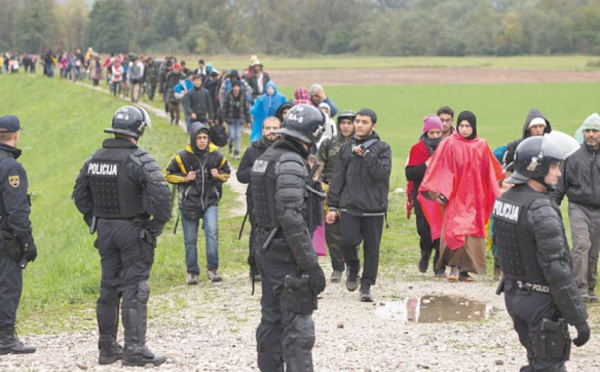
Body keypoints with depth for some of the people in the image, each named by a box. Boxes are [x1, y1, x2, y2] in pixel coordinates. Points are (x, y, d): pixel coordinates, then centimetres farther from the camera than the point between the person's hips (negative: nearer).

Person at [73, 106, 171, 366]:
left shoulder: (94, 160, 6)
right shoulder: (140, 160, -15)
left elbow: (80, 194, 15)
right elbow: (161, 196, -23)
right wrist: (157, 226, -11)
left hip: (105, 230, 6)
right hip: (133, 230, -6)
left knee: (109, 287, 14)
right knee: (134, 289, -3)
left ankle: (107, 348, 19)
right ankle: (134, 349, -5)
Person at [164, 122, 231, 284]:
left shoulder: (216, 155, -1)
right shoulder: (182, 156, -8)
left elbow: (227, 171, 16)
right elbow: (168, 174, 3)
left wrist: (219, 175, -6)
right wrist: (185, 178, -12)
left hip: (210, 201, 1)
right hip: (189, 202, 0)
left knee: (212, 231, -20)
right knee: (190, 240, 5)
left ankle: (212, 268, -12)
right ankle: (192, 272, 19)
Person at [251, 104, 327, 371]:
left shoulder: (267, 157, 13)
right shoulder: (291, 164, -18)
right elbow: (292, 218, -25)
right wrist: (311, 265, -24)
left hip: (266, 249, 10)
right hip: (287, 253, -10)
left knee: (272, 320, 16)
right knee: (298, 326, -8)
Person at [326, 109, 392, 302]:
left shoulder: (382, 148, 3)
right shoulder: (346, 148, 12)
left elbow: (381, 172, -13)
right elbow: (337, 179, 12)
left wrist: (366, 153, -13)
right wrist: (333, 206, 8)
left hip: (374, 208, -1)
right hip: (349, 206, 2)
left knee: (372, 247, 2)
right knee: (347, 241, -13)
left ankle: (366, 286, 13)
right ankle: (353, 268, 18)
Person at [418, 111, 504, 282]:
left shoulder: (481, 146, 6)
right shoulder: (449, 144, -4)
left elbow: (490, 173, 13)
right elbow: (441, 170, -7)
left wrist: (495, 195, 12)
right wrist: (437, 191, -16)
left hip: (474, 197, 3)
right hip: (454, 196, -3)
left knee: (471, 231, 1)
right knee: (455, 229, -14)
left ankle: (464, 270, 6)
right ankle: (454, 267, -8)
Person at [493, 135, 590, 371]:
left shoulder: (503, 200, 4)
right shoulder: (541, 210, -23)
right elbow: (557, 269, -24)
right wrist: (579, 319, -20)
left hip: (513, 295, 9)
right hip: (541, 301, -9)